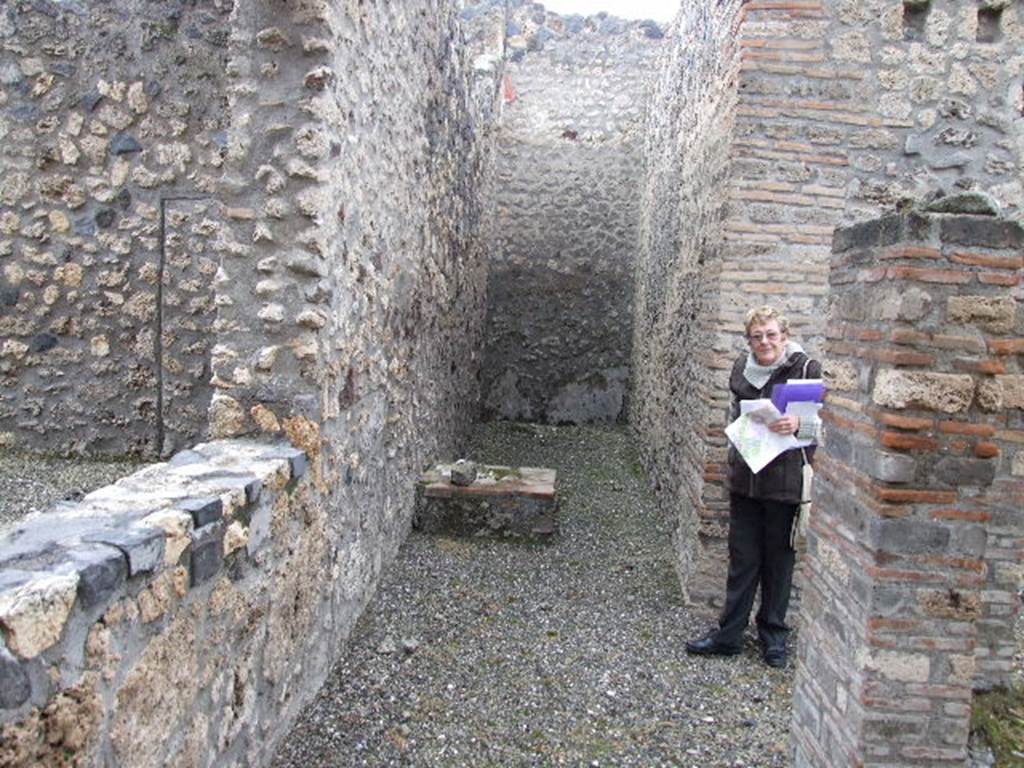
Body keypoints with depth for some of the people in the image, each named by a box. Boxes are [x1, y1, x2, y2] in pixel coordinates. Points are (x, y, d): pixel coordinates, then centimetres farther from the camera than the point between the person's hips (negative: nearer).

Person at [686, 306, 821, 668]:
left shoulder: (806, 369, -9)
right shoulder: (742, 368, 7)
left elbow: (826, 423, -10)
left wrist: (798, 425, -28)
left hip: (785, 480, -4)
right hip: (745, 478, 4)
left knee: (778, 560, 9)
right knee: (742, 558, 10)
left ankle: (773, 635, 26)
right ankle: (728, 635, 20)